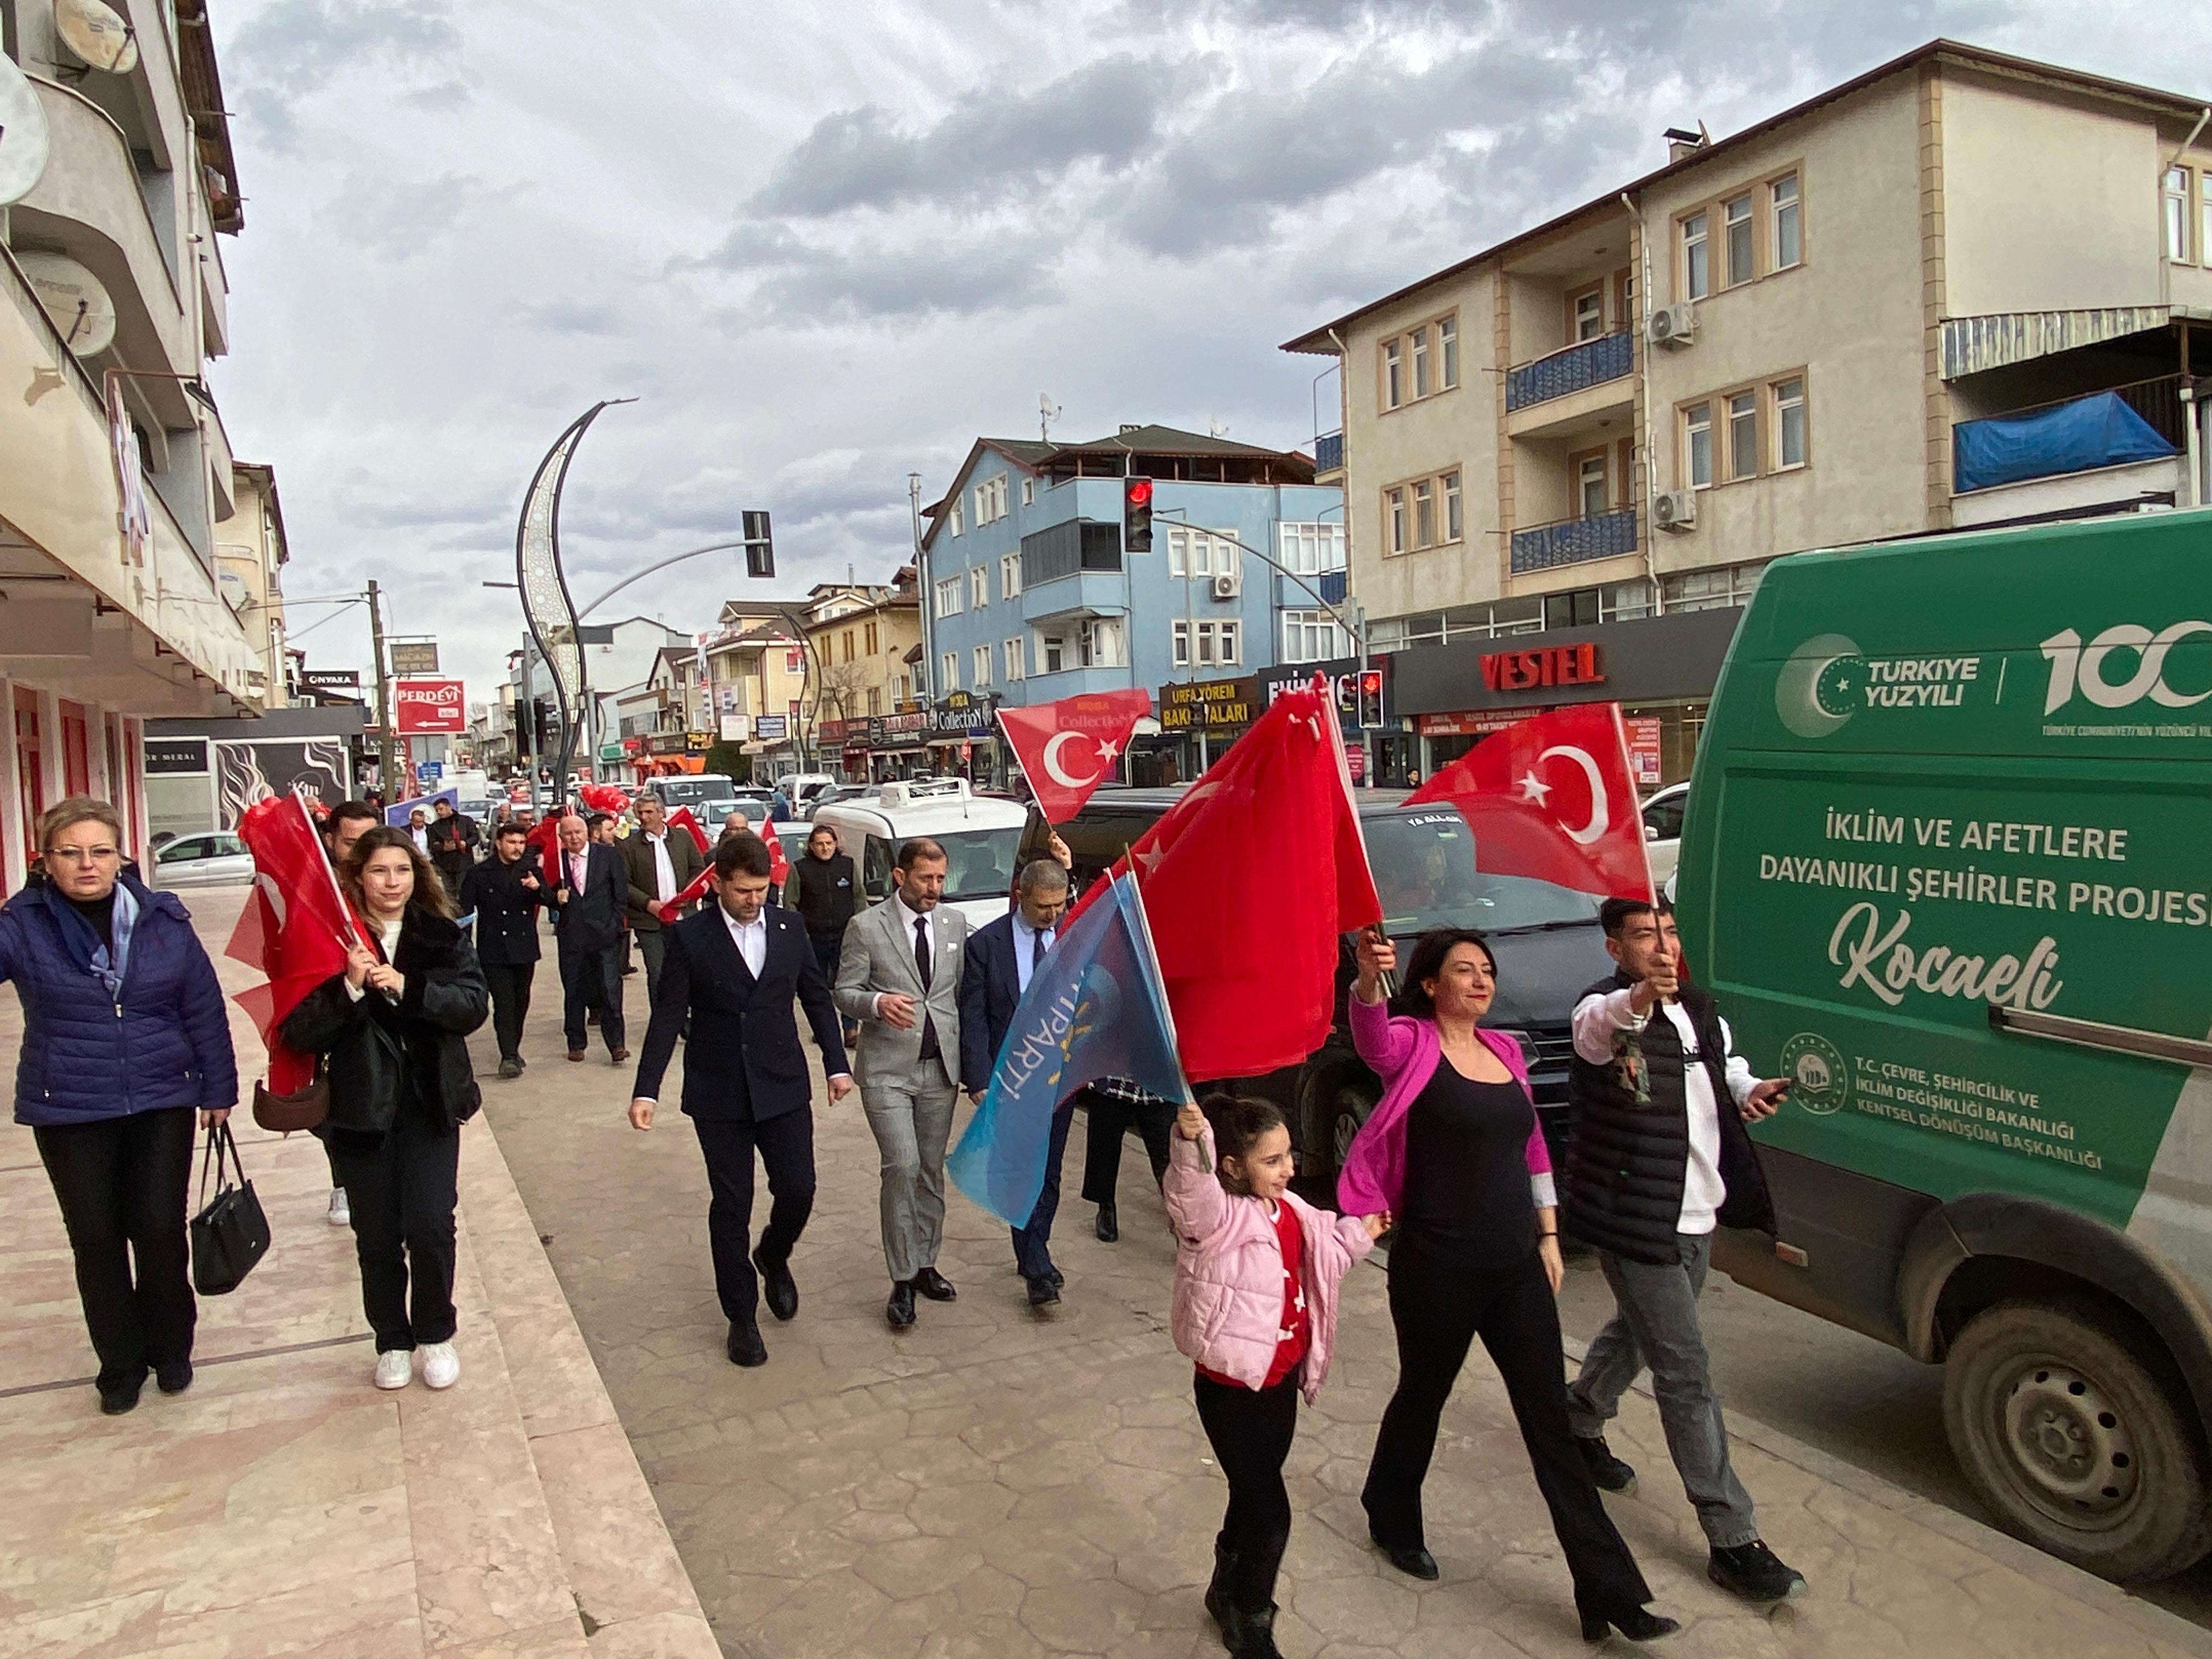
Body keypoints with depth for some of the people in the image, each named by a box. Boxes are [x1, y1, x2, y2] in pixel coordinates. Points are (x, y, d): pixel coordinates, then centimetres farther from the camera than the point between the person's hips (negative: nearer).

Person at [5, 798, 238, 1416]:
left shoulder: (164, 921, -3)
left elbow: (204, 1009, 1)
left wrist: (217, 1088, 3)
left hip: (162, 1103, 0)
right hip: (69, 1113, 0)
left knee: (160, 1230, 3)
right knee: (95, 1239, 9)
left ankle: (171, 1351, 26)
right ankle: (120, 1364, 27)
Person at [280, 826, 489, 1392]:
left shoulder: (442, 935, 2)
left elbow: (474, 1004, -10)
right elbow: (299, 1033, -9)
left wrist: (407, 988, -22)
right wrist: (349, 987, -24)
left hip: (429, 1104, 0)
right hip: (361, 1108, 0)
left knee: (431, 1227, -4)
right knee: (377, 1235, 7)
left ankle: (435, 1335, 18)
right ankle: (393, 1341, 27)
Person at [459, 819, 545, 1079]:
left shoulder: (530, 870, 8)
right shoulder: (479, 873, 0)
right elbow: (465, 912, 2)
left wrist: (538, 887, -22)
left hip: (524, 948, 4)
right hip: (494, 952, -3)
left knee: (521, 1002, 12)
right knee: (504, 1003, -10)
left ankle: (513, 1050, 27)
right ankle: (509, 1056, -10)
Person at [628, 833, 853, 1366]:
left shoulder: (789, 929, 2)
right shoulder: (688, 937, -7)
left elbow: (818, 999, 10)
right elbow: (668, 1017, -7)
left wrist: (837, 1064, 8)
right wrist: (646, 1090, -12)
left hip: (783, 1087, 2)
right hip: (718, 1095, -2)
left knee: (798, 1190, 1)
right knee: (730, 1206, 5)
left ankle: (773, 1257, 35)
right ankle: (741, 1317, 20)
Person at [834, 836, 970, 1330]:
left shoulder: (955, 924, 7)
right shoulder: (866, 927, -5)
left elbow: (962, 991, 11)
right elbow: (844, 992, -4)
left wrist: (966, 1058, 7)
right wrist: (878, 1002, -25)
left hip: (941, 1067, 4)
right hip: (888, 1069, -4)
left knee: (932, 1170, 12)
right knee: (902, 1167, -11)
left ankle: (924, 1265, 26)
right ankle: (902, 1281, 0)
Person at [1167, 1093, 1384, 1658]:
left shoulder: (1290, 1209, 1)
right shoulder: (1219, 1216, -24)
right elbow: (1192, 1191, -49)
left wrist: (1358, 1233, 18)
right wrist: (1191, 1139, -65)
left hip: (1282, 1380, 8)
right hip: (1231, 1389, -8)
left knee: (1254, 1494, 24)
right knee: (1271, 1511, -1)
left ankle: (1227, 1591, 47)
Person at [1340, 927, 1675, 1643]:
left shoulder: (1505, 1051, 8)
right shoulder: (1411, 1045, -11)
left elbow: (1532, 1151, 15)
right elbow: (1369, 1033, -35)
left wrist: (1549, 1236, 12)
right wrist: (1369, 977, -56)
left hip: (1517, 1268, 5)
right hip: (1438, 1269, -5)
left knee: (1551, 1422, 7)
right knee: (1423, 1397, 16)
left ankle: (1607, 1592, 13)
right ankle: (1392, 1519, 44)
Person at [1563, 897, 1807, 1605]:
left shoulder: (1701, 1010, 8)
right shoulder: (1602, 1009, -17)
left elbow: (1727, 1067, 26)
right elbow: (1598, 1030, -42)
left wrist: (1750, 1091, 2)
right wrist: (1639, 999, -65)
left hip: (1697, 1216, 8)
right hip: (1636, 1221, -8)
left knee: (1639, 1332, 26)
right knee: (1686, 1375, -5)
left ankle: (1579, 1424, 50)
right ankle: (1732, 1539, 4)